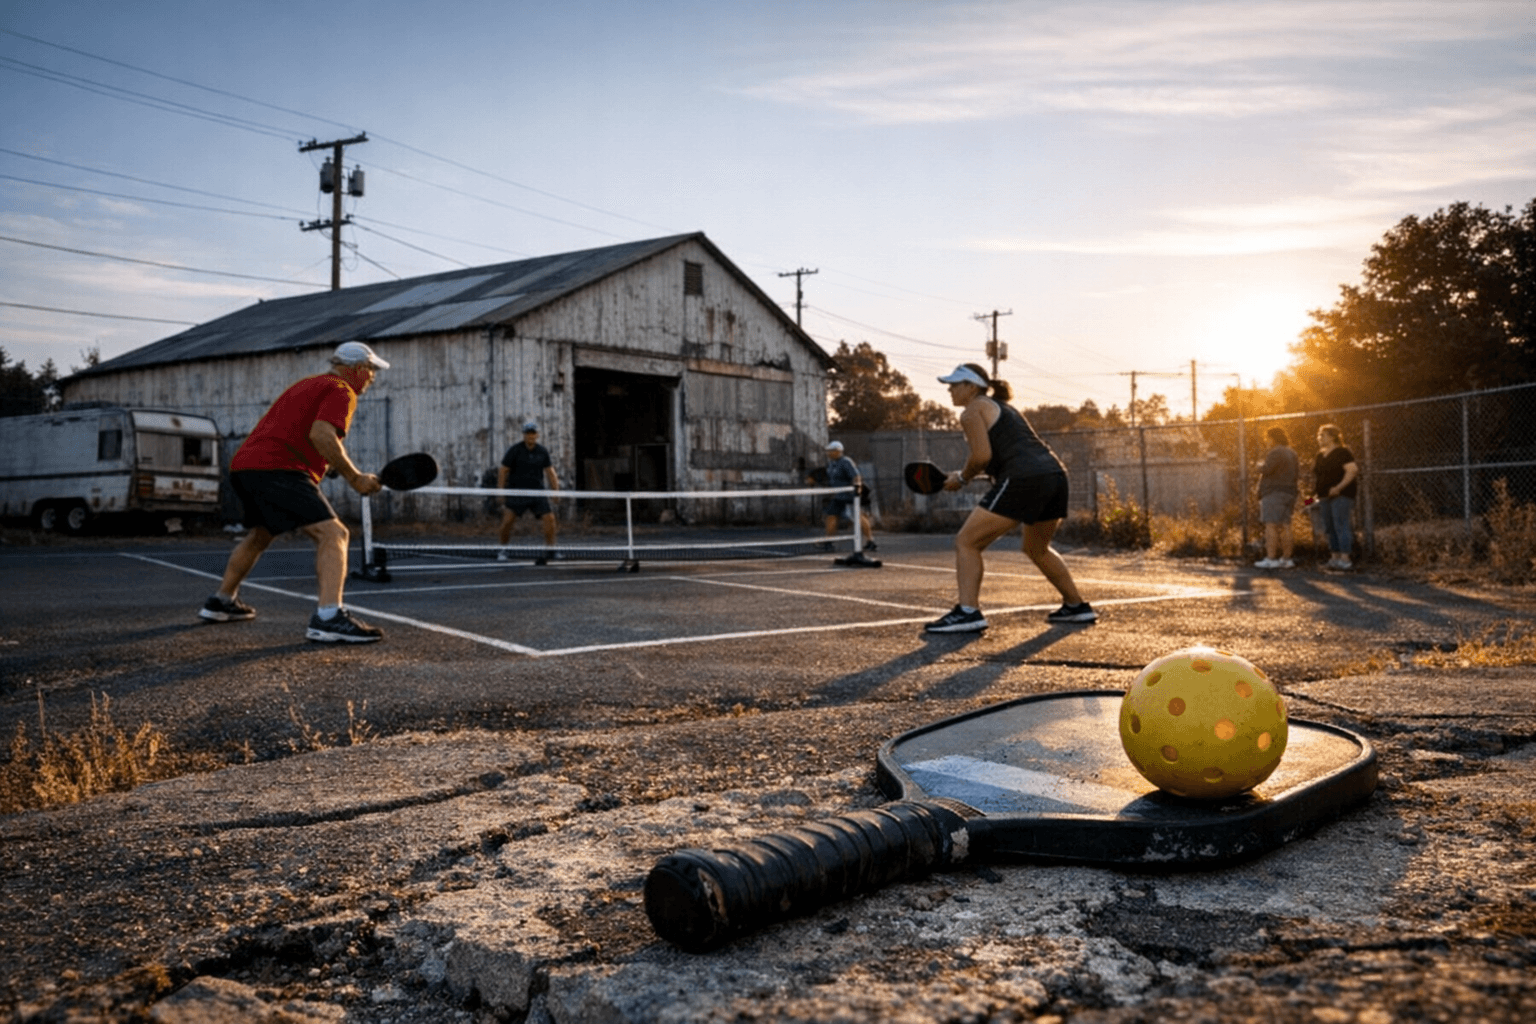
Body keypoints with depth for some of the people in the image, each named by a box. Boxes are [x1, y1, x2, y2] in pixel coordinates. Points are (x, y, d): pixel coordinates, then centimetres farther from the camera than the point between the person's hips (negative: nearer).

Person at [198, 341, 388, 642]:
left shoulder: (308, 385, 26)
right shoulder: (341, 391, -2)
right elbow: (321, 435, -19)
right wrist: (354, 477, -14)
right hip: (278, 470, -10)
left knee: (259, 535, 30)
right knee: (332, 534, -16)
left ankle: (221, 602, 45)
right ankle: (328, 616, -32)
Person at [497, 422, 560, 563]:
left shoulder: (542, 451, 7)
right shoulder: (514, 450, -3)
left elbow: (549, 472, 15)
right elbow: (503, 471, -1)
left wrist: (555, 490, 7)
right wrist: (501, 491, -7)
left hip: (537, 492, 3)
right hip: (517, 492, -3)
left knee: (549, 518, -10)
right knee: (508, 520, -15)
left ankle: (549, 550, 4)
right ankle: (503, 550, 6)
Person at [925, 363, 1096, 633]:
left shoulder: (972, 411, 2)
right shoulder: (1001, 407, 28)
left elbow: (982, 456, -11)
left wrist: (962, 478, 6)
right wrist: (972, 475, 21)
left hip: (1023, 480, -9)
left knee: (966, 542, -3)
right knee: (1037, 549, 30)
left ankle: (967, 612, -14)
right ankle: (1077, 607, 36)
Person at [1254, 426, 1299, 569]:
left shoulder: (1275, 453, -12)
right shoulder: (1292, 454, 18)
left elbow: (1265, 469, -20)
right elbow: (1295, 472, 23)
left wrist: (1261, 464, 2)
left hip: (1274, 493, -9)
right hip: (1289, 492, 10)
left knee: (1271, 526, -11)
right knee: (1285, 526, 10)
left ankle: (1270, 559, -17)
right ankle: (1287, 558, 10)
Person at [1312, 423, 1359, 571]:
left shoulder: (1342, 452, -9)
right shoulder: (1321, 455, 17)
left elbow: (1353, 470, -20)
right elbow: (1318, 474, 30)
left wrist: (1339, 487, -24)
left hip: (1340, 495, -9)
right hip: (1325, 496, 9)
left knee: (1341, 526, -12)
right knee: (1330, 529, 10)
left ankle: (1345, 560, -13)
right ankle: (1335, 558, 16)